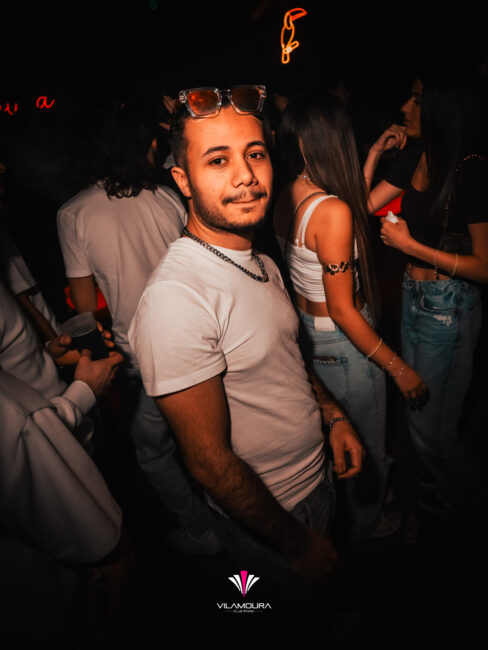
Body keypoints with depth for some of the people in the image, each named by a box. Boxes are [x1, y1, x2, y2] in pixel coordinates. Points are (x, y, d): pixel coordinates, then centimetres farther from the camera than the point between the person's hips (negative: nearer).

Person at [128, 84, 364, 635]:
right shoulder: (174, 299, -33)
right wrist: (298, 543, -16)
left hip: (315, 478, 8)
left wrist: (333, 415, -1)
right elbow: (210, 462, -27)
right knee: (300, 623, 23)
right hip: (264, 524, -7)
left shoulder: (261, 262, -3)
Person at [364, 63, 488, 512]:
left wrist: (410, 245, -20)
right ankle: (441, 476, 49)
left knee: (430, 424, 7)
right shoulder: (416, 159, 3)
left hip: (448, 306, -7)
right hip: (414, 295, 7)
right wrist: (375, 152, 0)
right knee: (419, 407, 22)